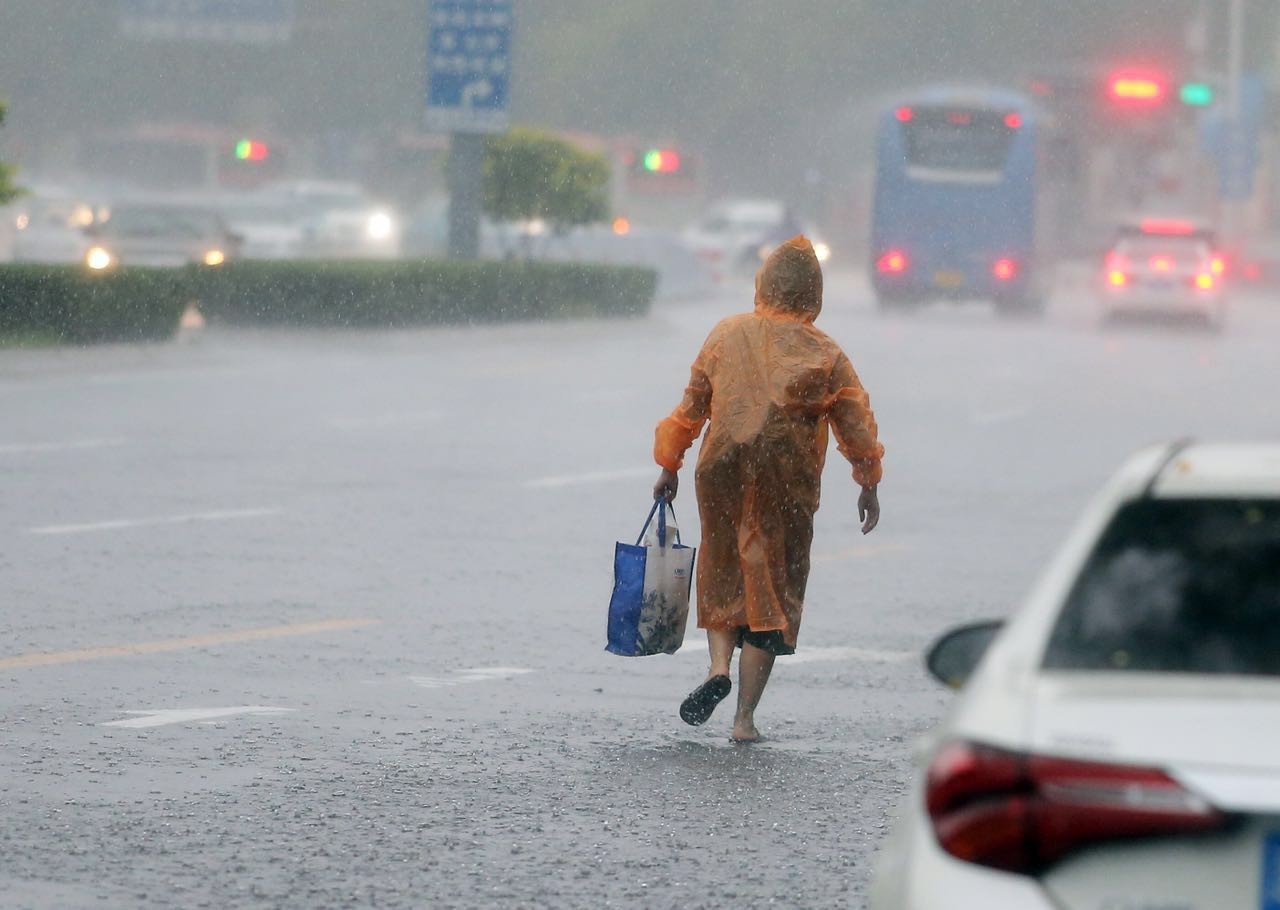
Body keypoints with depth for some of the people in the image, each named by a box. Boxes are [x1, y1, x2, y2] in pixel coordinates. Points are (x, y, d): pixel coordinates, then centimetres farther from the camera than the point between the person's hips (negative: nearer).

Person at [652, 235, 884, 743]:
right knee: (771, 587, 6)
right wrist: (869, 485, 16)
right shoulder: (825, 355, 1)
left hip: (723, 472, 1)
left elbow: (691, 406, 6)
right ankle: (745, 717, 3)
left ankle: (719, 666, -9)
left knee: (721, 578, 18)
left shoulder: (727, 335, 4)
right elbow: (856, 425, 4)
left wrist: (670, 464, 16)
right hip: (787, 487, -1)